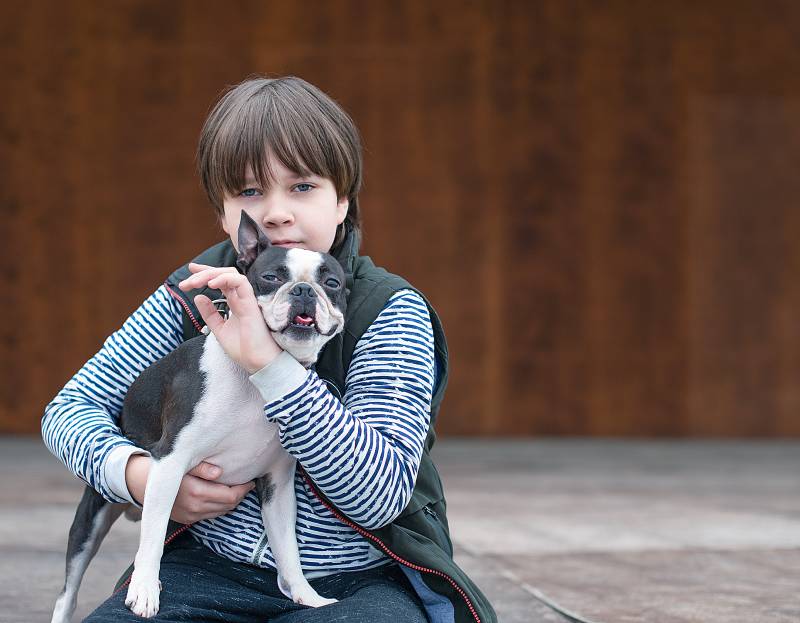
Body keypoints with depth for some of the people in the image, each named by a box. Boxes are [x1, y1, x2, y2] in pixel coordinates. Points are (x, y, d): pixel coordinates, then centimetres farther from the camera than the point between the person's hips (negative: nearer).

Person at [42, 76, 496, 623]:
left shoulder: (390, 312, -9)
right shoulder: (191, 298, 1)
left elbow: (383, 494, -21)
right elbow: (70, 408, 7)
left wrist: (272, 364, -31)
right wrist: (138, 475, -16)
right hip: (210, 570, 2)